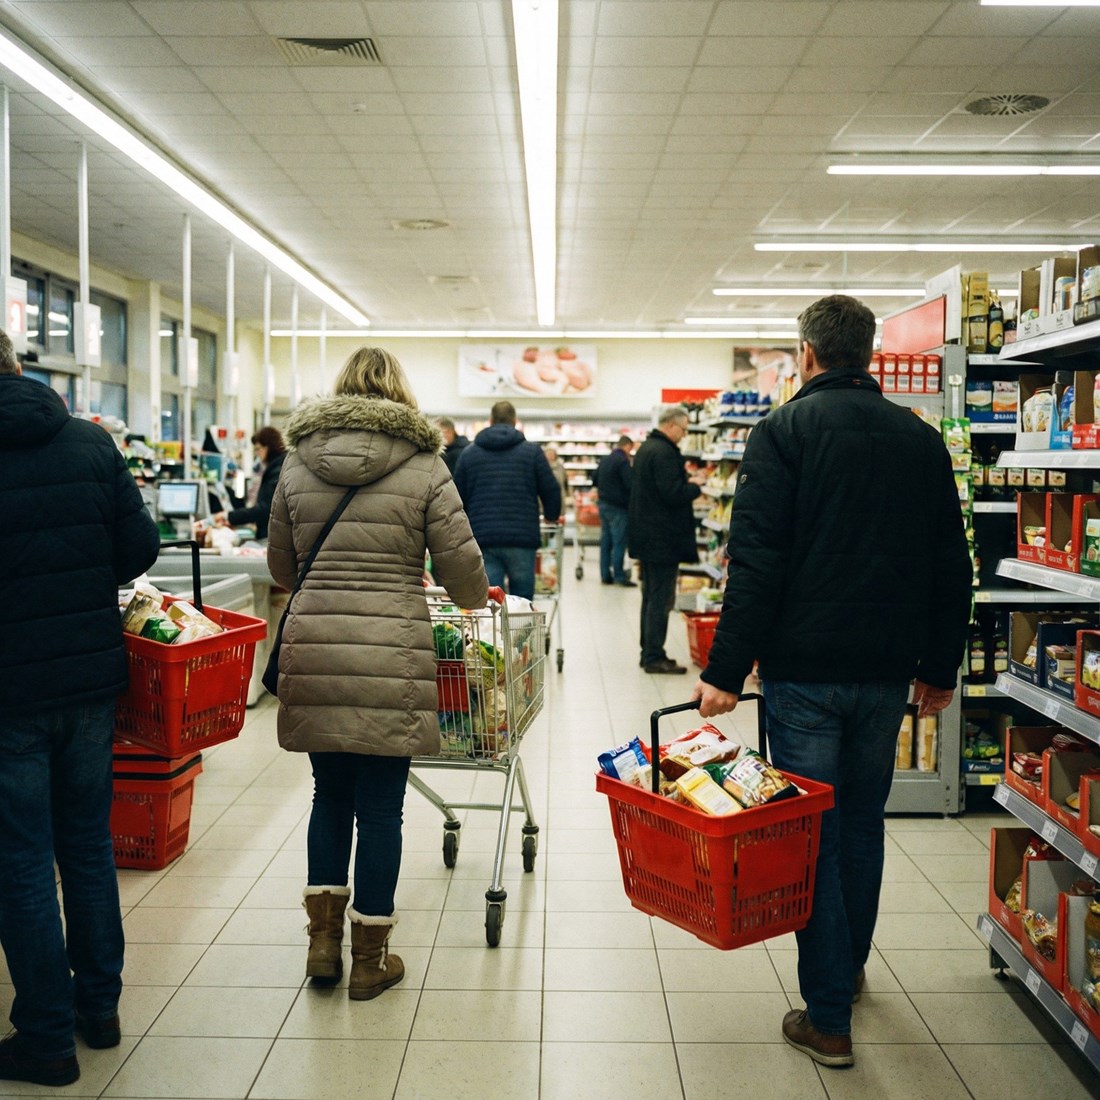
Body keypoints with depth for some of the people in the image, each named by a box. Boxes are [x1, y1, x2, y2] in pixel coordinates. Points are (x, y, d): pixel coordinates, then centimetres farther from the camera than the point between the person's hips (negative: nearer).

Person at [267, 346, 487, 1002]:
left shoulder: (298, 464, 9)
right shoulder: (423, 466, -1)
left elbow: (281, 566, 17)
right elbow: (462, 567, 0)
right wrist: (477, 601, 22)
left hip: (311, 651, 4)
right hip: (390, 658, -3)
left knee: (330, 795, 19)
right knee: (380, 807, 7)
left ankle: (324, 941, 25)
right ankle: (370, 959, 20)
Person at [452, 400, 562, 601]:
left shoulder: (469, 453, 9)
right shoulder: (532, 451, 4)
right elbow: (551, 492, 4)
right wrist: (552, 517, 25)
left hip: (482, 540, 1)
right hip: (522, 539, -1)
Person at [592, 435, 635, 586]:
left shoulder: (604, 459, 12)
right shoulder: (623, 461, -15)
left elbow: (594, 480, 23)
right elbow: (630, 484, -21)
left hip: (603, 503, 8)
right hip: (618, 506, -8)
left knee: (606, 541, 10)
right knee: (619, 542, -4)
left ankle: (605, 575, 13)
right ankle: (619, 576, -4)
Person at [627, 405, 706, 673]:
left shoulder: (646, 448, 15)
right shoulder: (664, 452, -18)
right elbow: (674, 495, -23)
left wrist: (687, 480, 9)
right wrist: (695, 484, -6)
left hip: (646, 536, 10)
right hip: (663, 539, -10)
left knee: (651, 596, 15)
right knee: (661, 599, -5)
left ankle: (649, 652, 21)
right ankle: (654, 657, -1)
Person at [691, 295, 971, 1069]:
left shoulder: (785, 431, -8)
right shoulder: (922, 439, 8)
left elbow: (756, 561, -16)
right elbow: (952, 568, 10)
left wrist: (725, 670, -14)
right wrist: (940, 668, 17)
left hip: (805, 669, -5)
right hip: (887, 671, 5)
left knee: (813, 834, 4)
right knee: (863, 822, 21)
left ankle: (829, 1018, 11)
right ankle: (850, 966, 39)